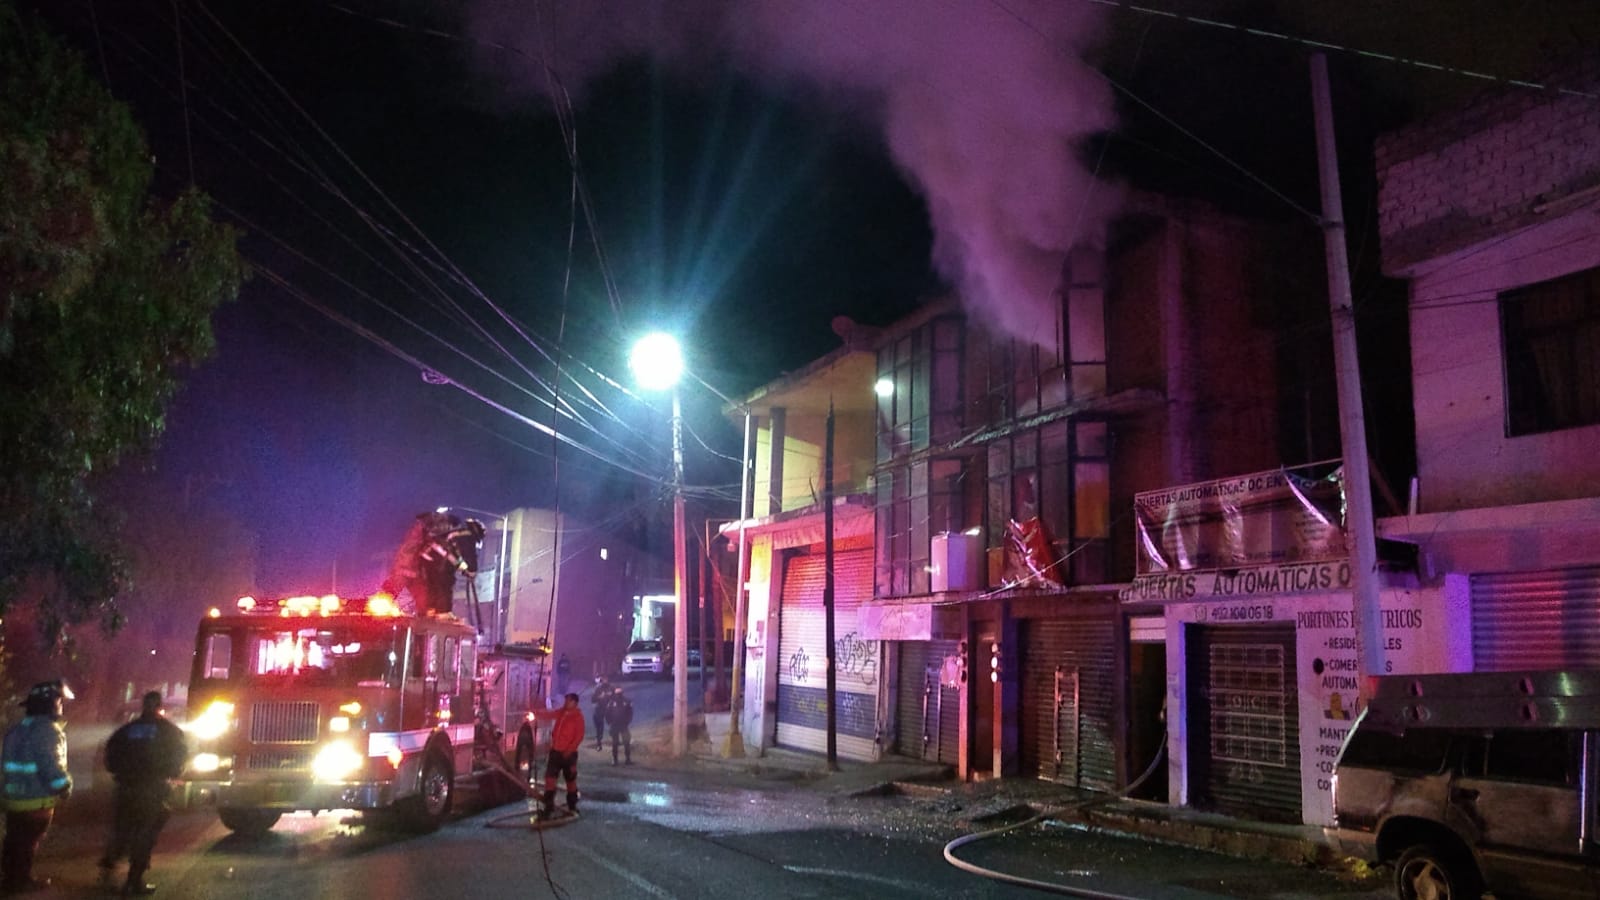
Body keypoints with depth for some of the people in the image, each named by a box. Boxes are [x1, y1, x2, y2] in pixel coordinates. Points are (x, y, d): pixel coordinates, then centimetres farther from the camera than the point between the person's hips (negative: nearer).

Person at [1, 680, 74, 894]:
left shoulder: (18, 729, 11)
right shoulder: (46, 729, -20)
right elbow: (50, 764, -25)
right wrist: (64, 786, -11)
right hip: (37, 799, -8)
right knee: (28, 842, 6)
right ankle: (21, 881, 16)